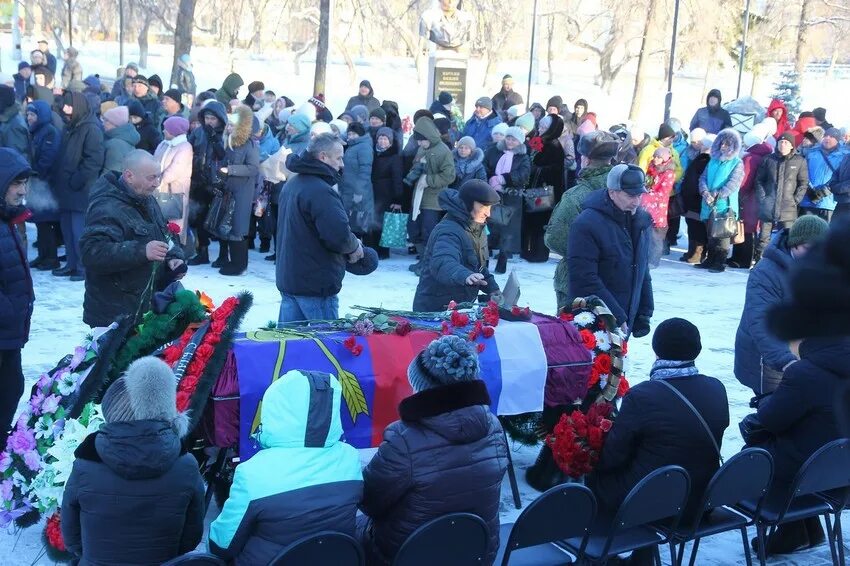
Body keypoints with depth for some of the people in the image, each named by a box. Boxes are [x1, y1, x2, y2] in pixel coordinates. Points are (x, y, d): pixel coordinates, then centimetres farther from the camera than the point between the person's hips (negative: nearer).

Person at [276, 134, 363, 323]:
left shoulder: (292, 183, 13)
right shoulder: (320, 191, -21)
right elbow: (339, 234, -29)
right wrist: (354, 246, -6)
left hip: (287, 278, 10)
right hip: (316, 284, -10)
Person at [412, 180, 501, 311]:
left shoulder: (477, 230, 10)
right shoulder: (449, 231, -23)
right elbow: (442, 263, -42)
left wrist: (492, 289, 7)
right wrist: (465, 276, -61)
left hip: (461, 309, 9)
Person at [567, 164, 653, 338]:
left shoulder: (641, 221, 8)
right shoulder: (587, 224, -17)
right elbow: (585, 280, -21)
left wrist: (644, 313, 12)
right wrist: (616, 317, -20)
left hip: (625, 322, 7)